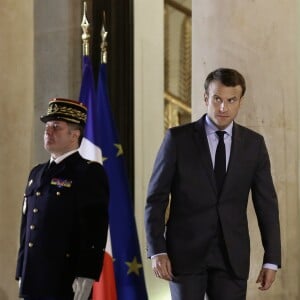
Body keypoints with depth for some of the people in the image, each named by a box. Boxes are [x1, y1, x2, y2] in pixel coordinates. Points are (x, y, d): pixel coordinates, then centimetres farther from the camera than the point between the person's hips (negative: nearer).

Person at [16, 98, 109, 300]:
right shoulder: (37, 173, 19)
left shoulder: (90, 173, -4)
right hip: (33, 283, 7)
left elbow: (95, 228, -12)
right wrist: (21, 274, 17)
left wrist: (85, 276, -19)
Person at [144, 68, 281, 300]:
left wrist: (271, 259, 3)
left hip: (232, 257, 2)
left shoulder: (254, 143, 6)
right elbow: (156, 198, -1)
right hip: (186, 252, -2)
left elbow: (267, 203, 7)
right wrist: (157, 250, -9)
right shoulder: (178, 138, -1)